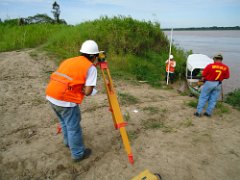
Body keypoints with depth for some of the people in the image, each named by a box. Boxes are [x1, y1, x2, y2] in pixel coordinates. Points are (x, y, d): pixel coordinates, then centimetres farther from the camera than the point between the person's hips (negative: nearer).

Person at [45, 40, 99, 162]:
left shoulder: (69, 60, 18)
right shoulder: (91, 68, -2)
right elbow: (87, 92, -10)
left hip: (51, 95, 8)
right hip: (65, 99, -8)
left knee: (64, 122, 28)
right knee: (74, 127, 10)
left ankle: (68, 142, 49)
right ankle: (78, 154, 27)